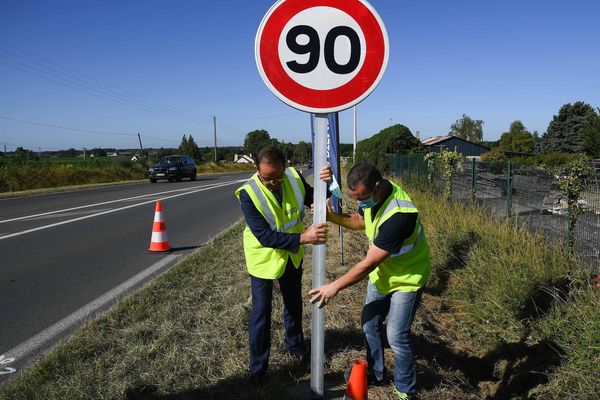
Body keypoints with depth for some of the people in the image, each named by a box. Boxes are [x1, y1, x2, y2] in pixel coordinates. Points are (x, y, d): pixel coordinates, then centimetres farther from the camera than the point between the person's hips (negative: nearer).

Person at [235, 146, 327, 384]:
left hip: (292, 255, 5)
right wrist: (302, 238, -41)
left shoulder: (294, 177, -16)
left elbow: (312, 199, 2)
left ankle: (294, 344, 50)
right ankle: (258, 368, 23)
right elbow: (265, 236, -32)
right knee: (261, 312, 2)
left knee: (294, 302, 23)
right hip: (263, 258, -4)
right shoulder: (248, 193, -29)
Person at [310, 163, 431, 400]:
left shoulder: (399, 215, -39)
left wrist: (335, 287, -25)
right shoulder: (372, 194, -14)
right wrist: (331, 216, -9)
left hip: (407, 277, -8)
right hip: (382, 272, 8)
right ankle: (375, 374, 36)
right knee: (370, 322, 15)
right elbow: (360, 220, 8)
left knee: (396, 336, -3)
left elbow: (368, 264, -33)